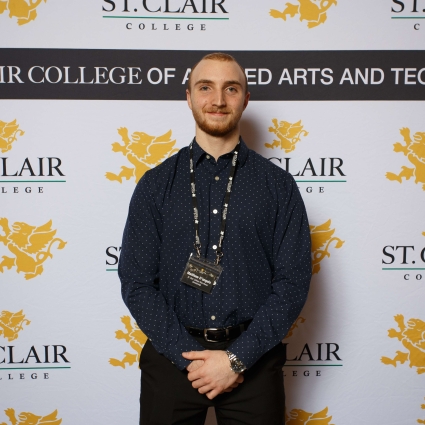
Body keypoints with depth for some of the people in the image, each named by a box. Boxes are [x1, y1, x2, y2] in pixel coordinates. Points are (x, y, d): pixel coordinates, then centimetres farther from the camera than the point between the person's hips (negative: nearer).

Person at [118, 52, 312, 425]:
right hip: (172, 357, 1)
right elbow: (136, 281, -3)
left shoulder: (279, 185, -1)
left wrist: (237, 358, -12)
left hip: (253, 359, 0)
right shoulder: (155, 184, 1)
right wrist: (189, 355, -11)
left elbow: (294, 281, -5)